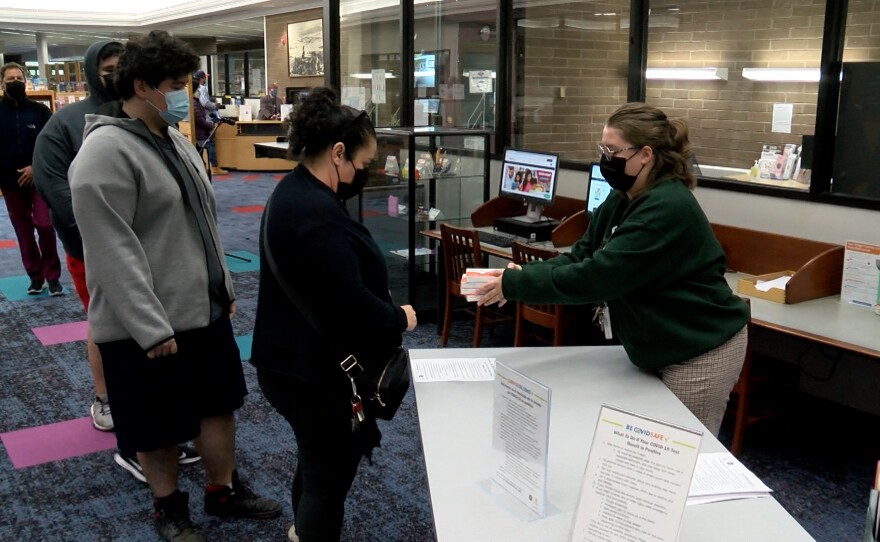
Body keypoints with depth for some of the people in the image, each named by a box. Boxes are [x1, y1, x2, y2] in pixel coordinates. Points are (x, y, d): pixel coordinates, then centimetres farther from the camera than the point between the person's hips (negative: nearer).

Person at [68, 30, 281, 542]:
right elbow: (113, 252, -22)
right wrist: (151, 328, -23)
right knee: (160, 427, 10)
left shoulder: (174, 138, 10)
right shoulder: (106, 152, -19)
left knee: (219, 403, 18)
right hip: (149, 326, -8)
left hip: (205, 309, 8)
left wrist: (223, 286, 17)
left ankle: (224, 490, 36)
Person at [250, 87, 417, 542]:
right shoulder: (316, 213, -28)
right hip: (316, 369, -11)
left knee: (317, 458, 29)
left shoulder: (297, 190, 7)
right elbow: (350, 304, -30)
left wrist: (384, 305, 6)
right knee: (330, 472, 6)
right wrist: (399, 319, -13)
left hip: (297, 359, 11)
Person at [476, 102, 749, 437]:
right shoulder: (622, 201, 4)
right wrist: (522, 274, -15)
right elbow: (581, 256, 1)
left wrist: (514, 285, -28)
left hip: (700, 352, -9)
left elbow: (598, 275, -32)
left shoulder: (667, 209, -27)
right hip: (661, 347, 9)